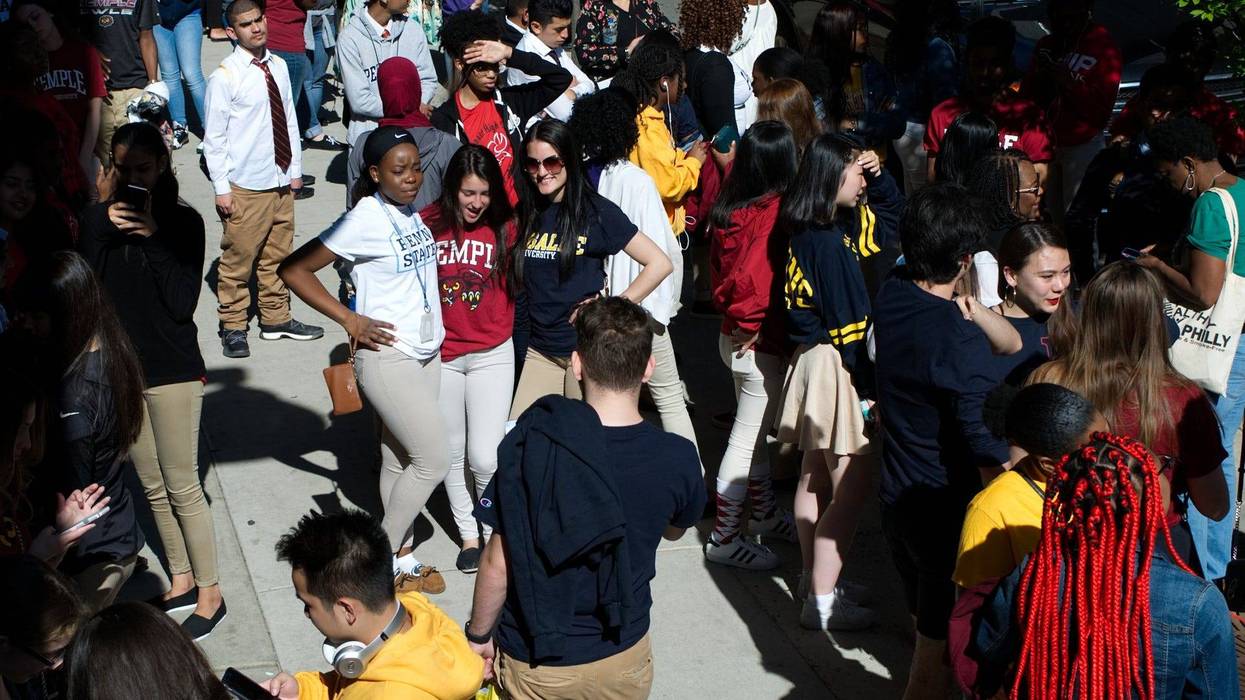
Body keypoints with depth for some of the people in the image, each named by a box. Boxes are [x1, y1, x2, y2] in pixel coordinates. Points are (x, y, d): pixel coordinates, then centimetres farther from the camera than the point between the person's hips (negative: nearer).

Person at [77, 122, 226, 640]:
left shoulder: (183, 222, -7)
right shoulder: (97, 220, 3)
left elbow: (183, 302, -15)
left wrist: (153, 240, -21)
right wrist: (103, 231, -16)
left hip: (172, 371, -4)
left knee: (182, 487, 0)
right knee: (153, 488, 13)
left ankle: (209, 592, 11)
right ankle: (182, 581, 27)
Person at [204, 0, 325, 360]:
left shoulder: (279, 67, 5)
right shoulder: (225, 77, -12)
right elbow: (214, 138, -10)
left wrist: (295, 169, 12)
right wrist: (221, 189, -12)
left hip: (281, 181, 6)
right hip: (246, 188, -6)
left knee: (277, 255, 17)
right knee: (238, 259, 2)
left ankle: (276, 318, 31)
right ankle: (233, 327, 16)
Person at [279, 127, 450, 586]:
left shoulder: (411, 213, 4)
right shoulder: (364, 221, -16)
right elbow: (293, 270, -15)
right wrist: (349, 320, -16)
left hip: (427, 353, 7)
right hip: (387, 356, -7)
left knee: (400, 458, 15)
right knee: (433, 461, -5)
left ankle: (401, 556, 26)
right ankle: (382, 556, 10)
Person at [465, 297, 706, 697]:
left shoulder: (530, 441, -19)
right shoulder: (678, 459, -14)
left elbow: (497, 562, -12)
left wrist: (479, 636, 3)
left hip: (533, 666, -1)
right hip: (623, 661, 2)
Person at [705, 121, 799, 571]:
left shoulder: (729, 208, 0)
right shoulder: (775, 213, -24)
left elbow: (718, 267, 9)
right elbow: (750, 278, -33)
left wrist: (733, 314, 11)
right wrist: (753, 325, -18)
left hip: (735, 335, 8)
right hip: (762, 344, -8)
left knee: (755, 430, 23)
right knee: (747, 439, 3)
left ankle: (764, 512, 41)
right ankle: (725, 538, 15)